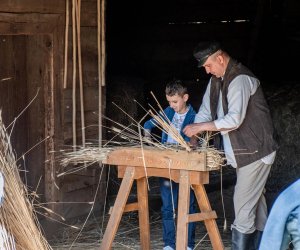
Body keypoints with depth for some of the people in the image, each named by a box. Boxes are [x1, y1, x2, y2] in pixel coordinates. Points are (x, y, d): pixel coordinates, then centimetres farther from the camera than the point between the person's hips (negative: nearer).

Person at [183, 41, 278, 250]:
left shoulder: (240, 79, -21)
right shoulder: (216, 79, 10)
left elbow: (235, 119, -28)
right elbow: (206, 111, 13)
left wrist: (201, 126, -23)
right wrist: (193, 136, -2)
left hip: (255, 151, -10)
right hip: (242, 152, 10)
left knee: (243, 204, -11)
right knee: (255, 201, 15)